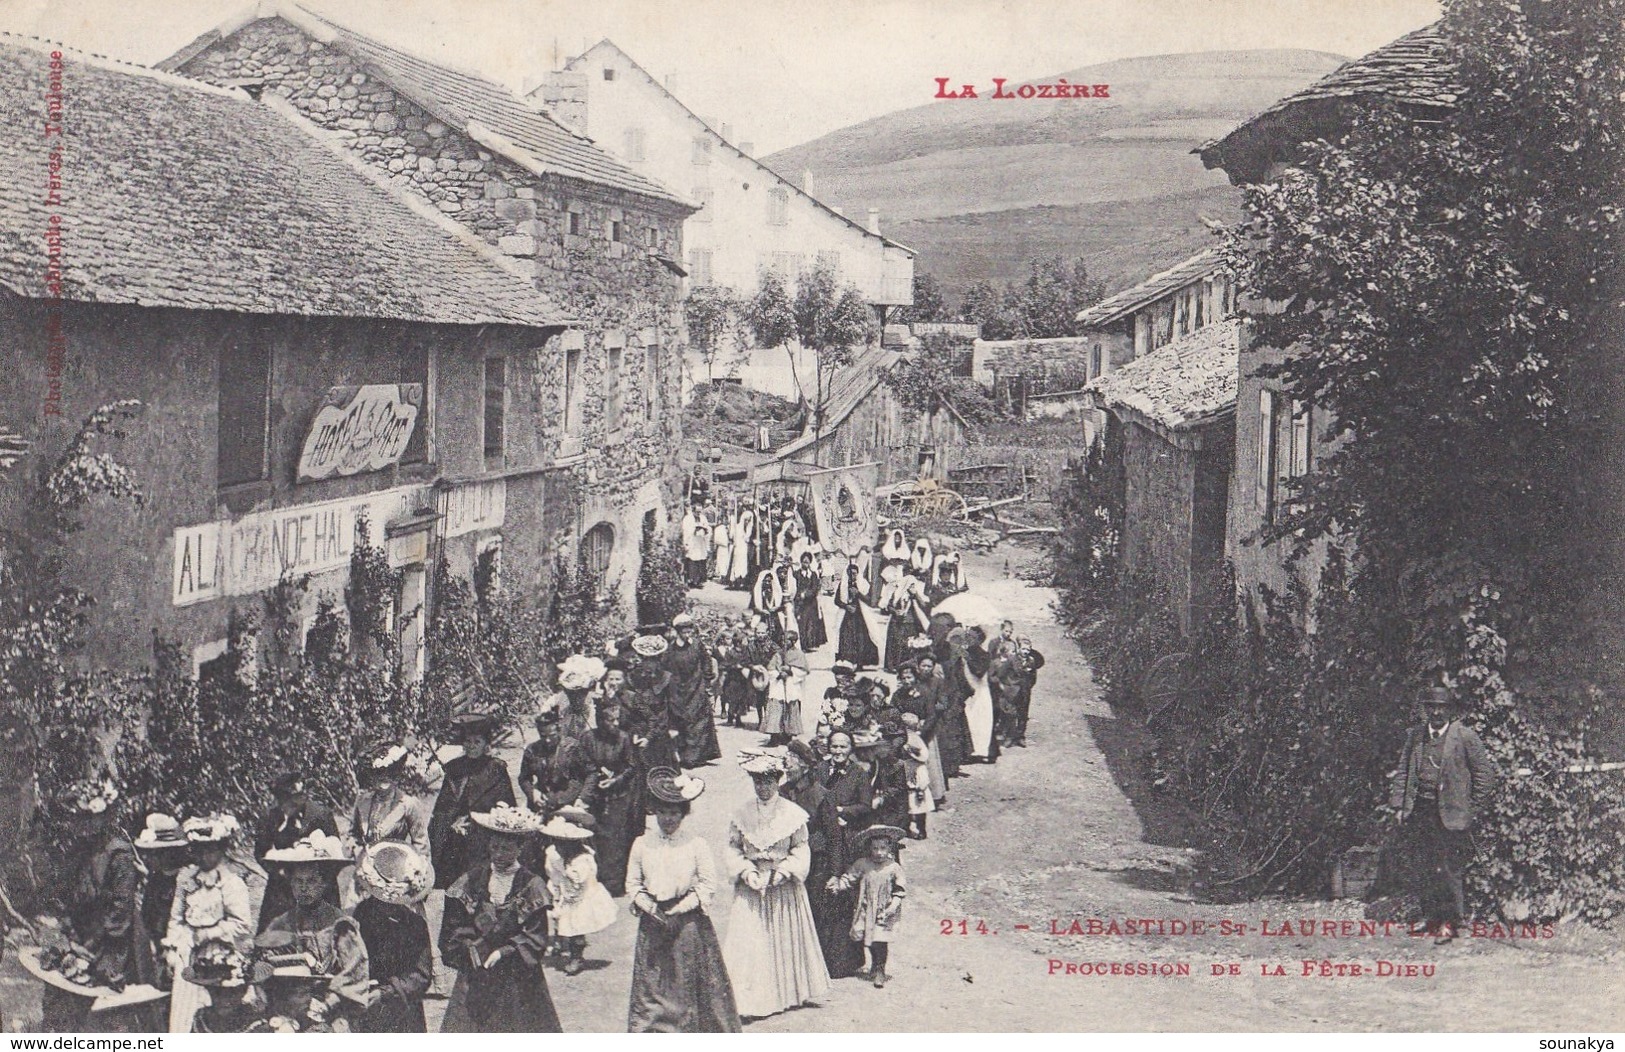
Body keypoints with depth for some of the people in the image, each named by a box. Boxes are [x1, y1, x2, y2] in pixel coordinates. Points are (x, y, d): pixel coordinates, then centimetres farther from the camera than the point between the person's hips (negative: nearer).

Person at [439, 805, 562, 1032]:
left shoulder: (532, 887, -2)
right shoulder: (471, 881, 3)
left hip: (517, 978, -1)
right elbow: (454, 929, 1)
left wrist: (503, 954, -14)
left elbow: (536, 939, -5)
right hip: (475, 977, 2)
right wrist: (478, 953, -12)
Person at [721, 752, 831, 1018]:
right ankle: (750, 998, 1)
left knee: (785, 940, 8)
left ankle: (787, 993, 22)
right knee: (749, 942, -3)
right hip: (750, 887, 1)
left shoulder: (792, 814, -5)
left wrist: (782, 872, -15)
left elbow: (800, 851, -1)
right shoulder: (743, 813, -1)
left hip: (784, 888, -1)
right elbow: (732, 848, 4)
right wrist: (747, 871, -11)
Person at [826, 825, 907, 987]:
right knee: (868, 940, 11)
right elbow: (849, 878, -1)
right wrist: (838, 884, -19)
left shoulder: (894, 868, -6)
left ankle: (880, 971, 7)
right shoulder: (862, 864, -2)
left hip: (883, 912, -3)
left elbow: (899, 892, -3)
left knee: (880, 941, -9)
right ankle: (875, 967, 33)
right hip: (865, 910, 3)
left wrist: (892, 907, -14)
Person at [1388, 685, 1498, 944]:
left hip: (1450, 813, -5)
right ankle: (1431, 918, 18)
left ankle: (1450, 922, 4)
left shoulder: (1465, 736, -1)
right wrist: (1399, 805, 6)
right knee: (1420, 867, 6)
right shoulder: (1415, 736, 12)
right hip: (1418, 811, 5)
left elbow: (1485, 773, 0)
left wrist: (1473, 809, -3)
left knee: (1448, 868, -6)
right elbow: (1403, 772, 15)